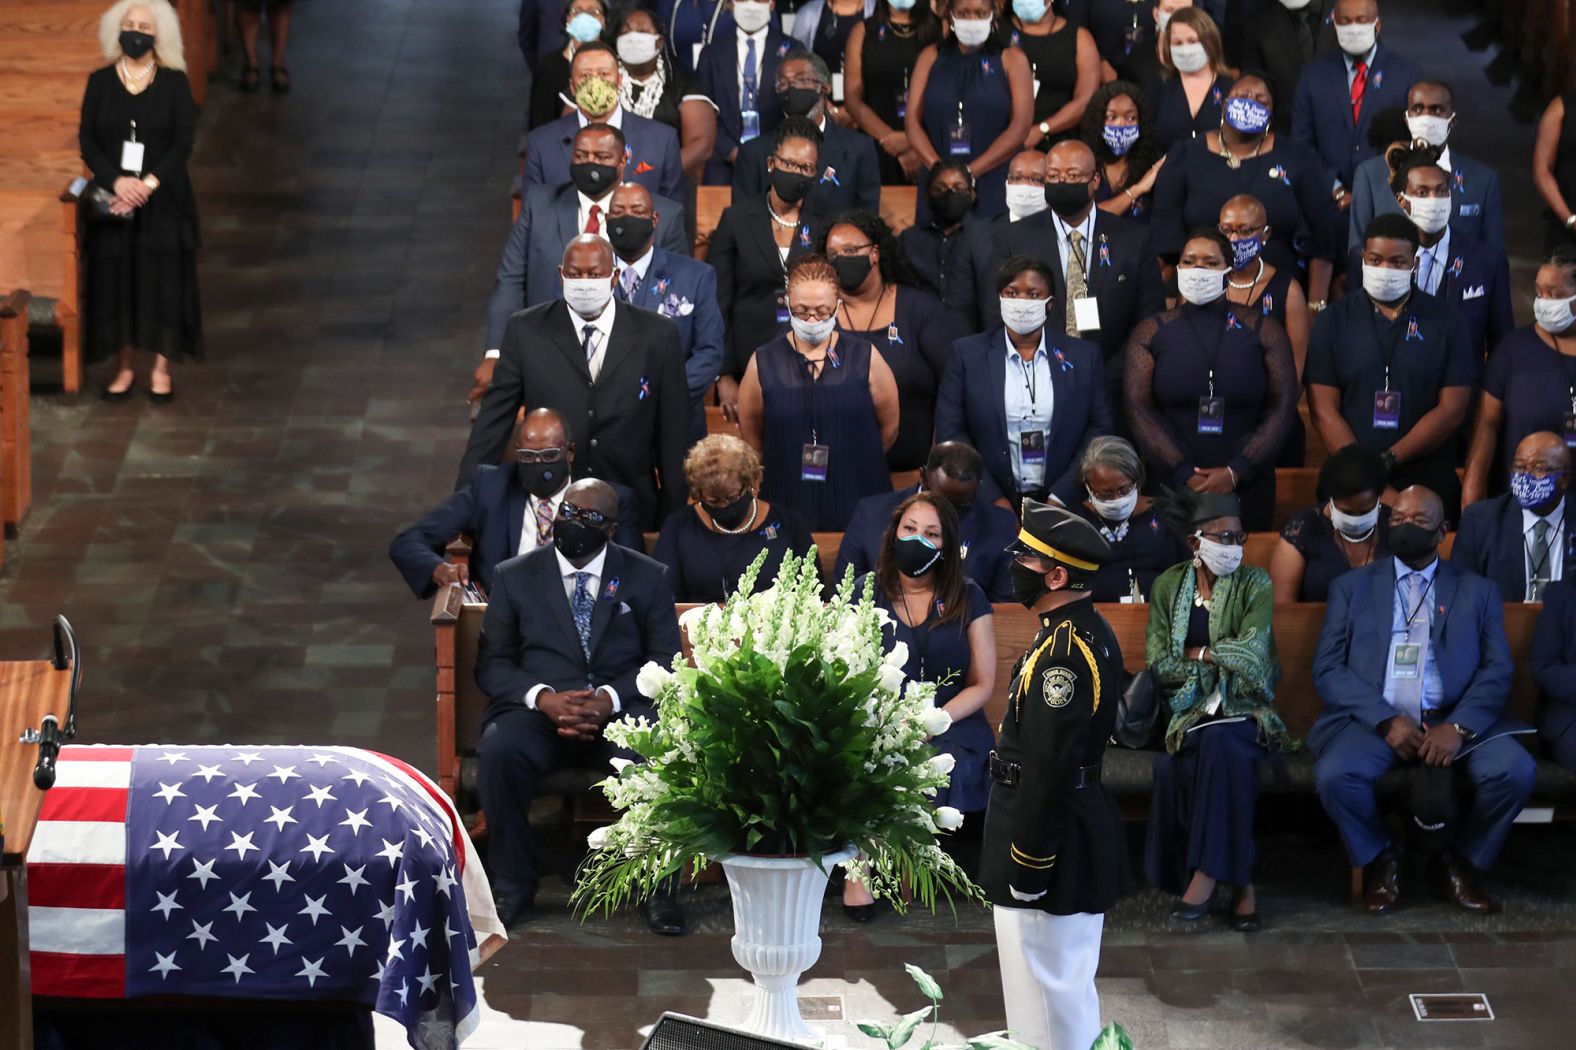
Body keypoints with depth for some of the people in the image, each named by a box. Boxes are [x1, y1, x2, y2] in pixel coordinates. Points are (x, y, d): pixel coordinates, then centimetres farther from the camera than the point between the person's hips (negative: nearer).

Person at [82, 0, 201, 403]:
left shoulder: (174, 82, -1)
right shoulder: (100, 82, 3)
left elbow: (183, 143, -6)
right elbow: (88, 142, -1)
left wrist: (148, 184, -18)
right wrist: (117, 181, -17)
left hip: (163, 201, -1)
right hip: (113, 200, 1)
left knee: (163, 282, -1)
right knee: (115, 282, 1)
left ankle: (161, 369, 8)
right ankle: (124, 367, 11)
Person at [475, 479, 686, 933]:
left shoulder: (648, 578, 12)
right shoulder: (514, 577, 12)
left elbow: (665, 661, 5)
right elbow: (492, 662, 7)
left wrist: (611, 699, -15)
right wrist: (543, 697, -14)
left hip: (623, 710, 0)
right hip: (538, 709, 0)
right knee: (500, 751, -34)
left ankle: (658, 887, -18)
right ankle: (513, 889, -20)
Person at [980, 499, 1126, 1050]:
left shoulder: (1062, 651, -23)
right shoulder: (1091, 632, 9)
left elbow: (1049, 770, -25)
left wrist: (1028, 867, -21)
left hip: (1051, 838, -10)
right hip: (1083, 831, 10)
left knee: (1045, 999, -1)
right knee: (1067, 988, 20)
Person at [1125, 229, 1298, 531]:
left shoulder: (1262, 331, 3)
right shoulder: (1150, 334, 4)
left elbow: (1282, 408, -2)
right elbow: (1139, 410, -3)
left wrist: (1235, 472, -12)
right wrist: (1185, 474, -14)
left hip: (1246, 487, 0)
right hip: (1170, 484, 0)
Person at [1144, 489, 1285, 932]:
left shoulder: (1255, 584, 3)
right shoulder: (1169, 586, 8)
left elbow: (1251, 652, -10)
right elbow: (1159, 662, 1)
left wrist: (1194, 653, -3)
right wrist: (1219, 657, -8)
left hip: (1242, 708, -1)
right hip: (1188, 709, 1)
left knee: (1221, 742, -36)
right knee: (1171, 763, -32)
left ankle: (1206, 875, -30)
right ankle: (1239, 883, -24)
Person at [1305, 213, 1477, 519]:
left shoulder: (1444, 322, 3)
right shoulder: (1334, 321, 4)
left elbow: (1452, 409, -3)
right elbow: (1324, 411, -3)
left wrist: (1388, 461, -12)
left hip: (1428, 483, 0)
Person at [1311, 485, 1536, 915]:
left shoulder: (1477, 592, 16)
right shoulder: (1351, 588, 15)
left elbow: (1497, 671, 4)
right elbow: (1328, 669, 4)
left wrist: (1459, 726, -15)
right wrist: (1385, 721, -13)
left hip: (1454, 722, 1)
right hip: (1373, 720, 0)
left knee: (1515, 770, -27)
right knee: (1334, 774, -32)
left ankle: (1463, 859, 1)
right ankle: (1380, 857, -1)